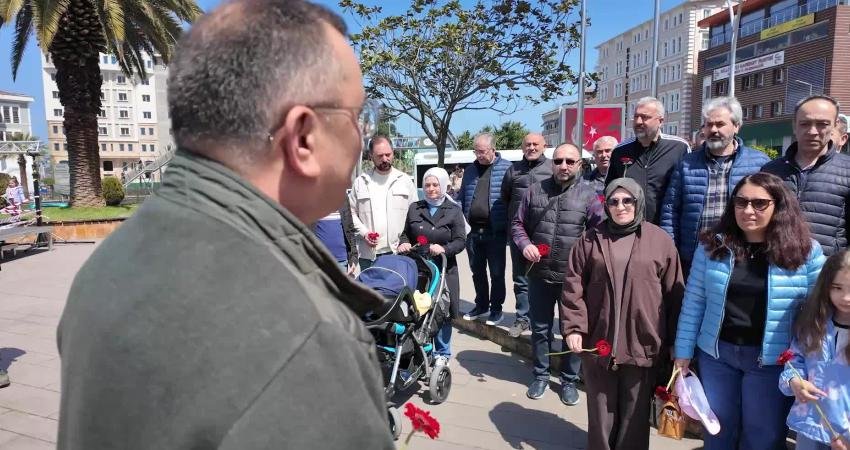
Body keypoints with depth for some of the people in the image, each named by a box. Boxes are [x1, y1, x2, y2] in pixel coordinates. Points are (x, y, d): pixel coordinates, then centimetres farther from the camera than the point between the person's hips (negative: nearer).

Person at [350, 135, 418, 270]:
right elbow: (351, 212, 9)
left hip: (398, 251, 0)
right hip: (368, 253, 1)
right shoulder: (360, 181, 6)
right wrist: (364, 232, -7)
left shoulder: (405, 180, 7)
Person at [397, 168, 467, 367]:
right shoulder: (415, 208, 12)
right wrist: (403, 243, -4)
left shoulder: (454, 211, 3)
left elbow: (460, 241, -3)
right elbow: (406, 234, 18)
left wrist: (444, 249, -21)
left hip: (444, 269, -2)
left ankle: (442, 354, 20)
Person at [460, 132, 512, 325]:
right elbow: (462, 198, 15)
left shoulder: (506, 168, -4)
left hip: (496, 232, -5)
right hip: (474, 231, 5)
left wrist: (509, 226, -11)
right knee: (477, 272, 16)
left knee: (497, 273, 7)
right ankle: (481, 305, 31)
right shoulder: (470, 170, 11)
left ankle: (496, 309, 19)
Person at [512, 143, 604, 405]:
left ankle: (569, 379, 30)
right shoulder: (535, 191, 3)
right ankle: (540, 375, 33)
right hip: (539, 274, 2)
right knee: (540, 328, 15)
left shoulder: (588, 195, -3)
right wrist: (525, 244, -10)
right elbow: (518, 224, 9)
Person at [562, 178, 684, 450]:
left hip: (642, 344, 0)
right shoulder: (590, 240, 1)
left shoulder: (661, 241, -1)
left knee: (635, 413, 14)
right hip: (597, 342, 1)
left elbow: (674, 295, 2)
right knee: (601, 411, 16)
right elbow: (573, 288, 0)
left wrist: (674, 342, 3)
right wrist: (573, 328, -7)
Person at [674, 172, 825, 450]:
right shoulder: (713, 245, -4)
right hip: (716, 354, 2)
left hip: (772, 361, -1)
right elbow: (693, 301, -1)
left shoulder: (806, 251, -7)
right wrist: (683, 353, 0)